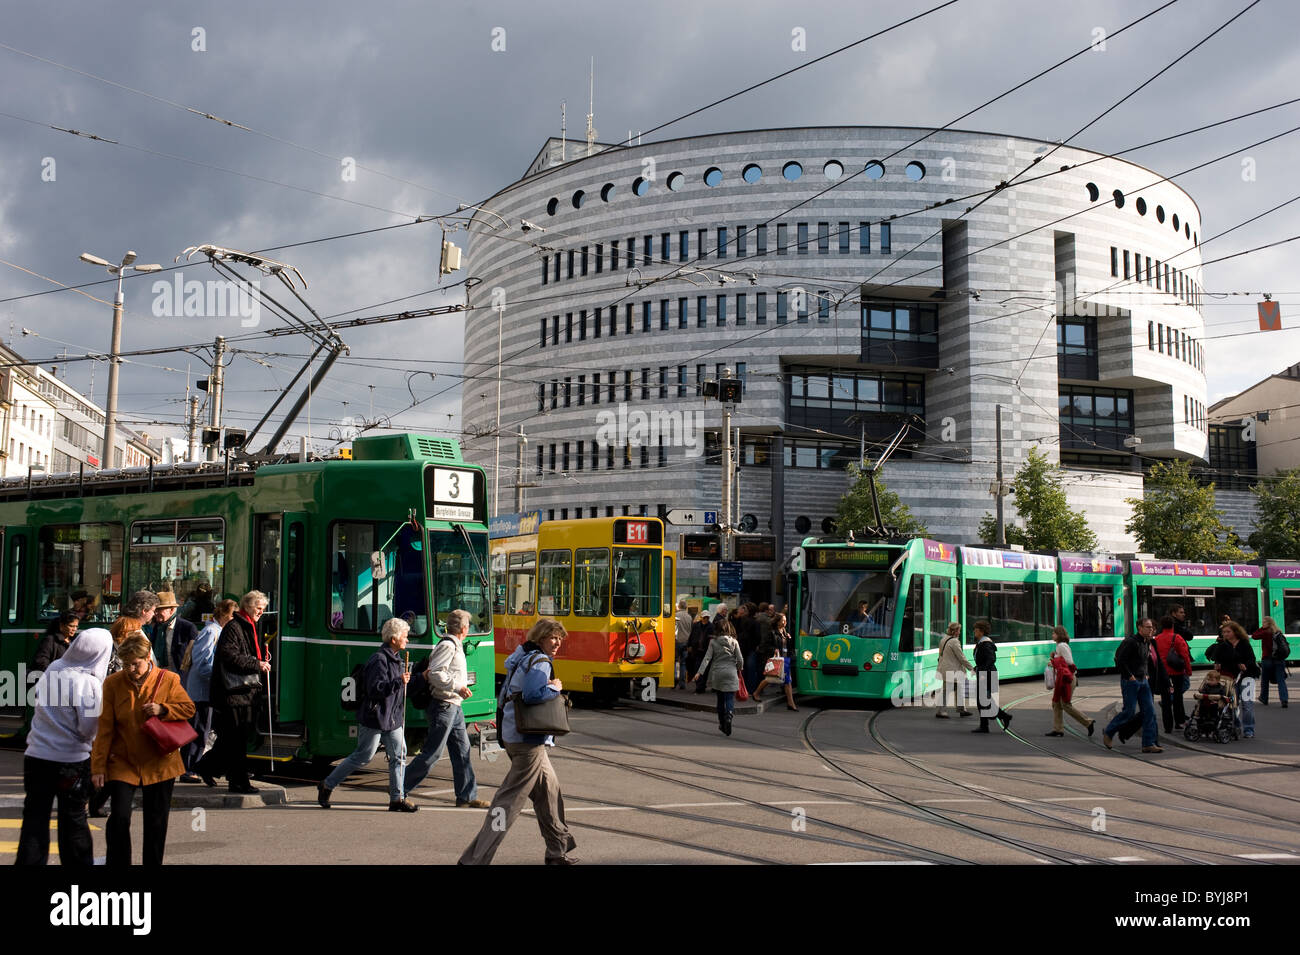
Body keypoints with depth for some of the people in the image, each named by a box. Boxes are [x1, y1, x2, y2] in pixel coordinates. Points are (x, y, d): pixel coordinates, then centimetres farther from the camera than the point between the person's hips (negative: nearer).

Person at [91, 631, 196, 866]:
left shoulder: (169, 679, -5)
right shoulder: (112, 683, -5)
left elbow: (189, 708, 3)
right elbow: (104, 729, -2)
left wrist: (163, 710, -16)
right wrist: (98, 766, -5)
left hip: (159, 762, 1)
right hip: (122, 761, 0)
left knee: (157, 821, 9)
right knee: (119, 817, -10)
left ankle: (154, 863, 24)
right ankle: (117, 863, 5)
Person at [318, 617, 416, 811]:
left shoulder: (396, 659, 14)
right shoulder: (379, 660, -17)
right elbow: (375, 689, -25)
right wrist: (399, 682, -29)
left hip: (392, 719, 9)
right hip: (374, 717, -9)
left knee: (399, 755, 1)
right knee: (362, 757, 0)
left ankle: (397, 798, 4)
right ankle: (327, 786, 14)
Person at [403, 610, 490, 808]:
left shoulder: (455, 646, 17)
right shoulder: (447, 646, -14)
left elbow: (434, 671, 20)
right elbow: (435, 673, -22)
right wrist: (458, 687, -21)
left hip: (454, 707, 10)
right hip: (444, 706, -10)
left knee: (462, 752, 9)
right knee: (432, 753, -5)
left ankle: (467, 796, 14)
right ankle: (400, 790, 3)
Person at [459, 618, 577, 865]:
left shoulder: (522, 660, 16)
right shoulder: (540, 662, -13)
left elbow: (503, 698, 18)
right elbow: (533, 694, -29)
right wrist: (555, 688, -13)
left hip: (513, 734, 11)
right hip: (528, 740, -11)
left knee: (549, 789, 20)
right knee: (511, 798, -8)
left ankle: (557, 851, 31)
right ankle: (475, 859, -8)